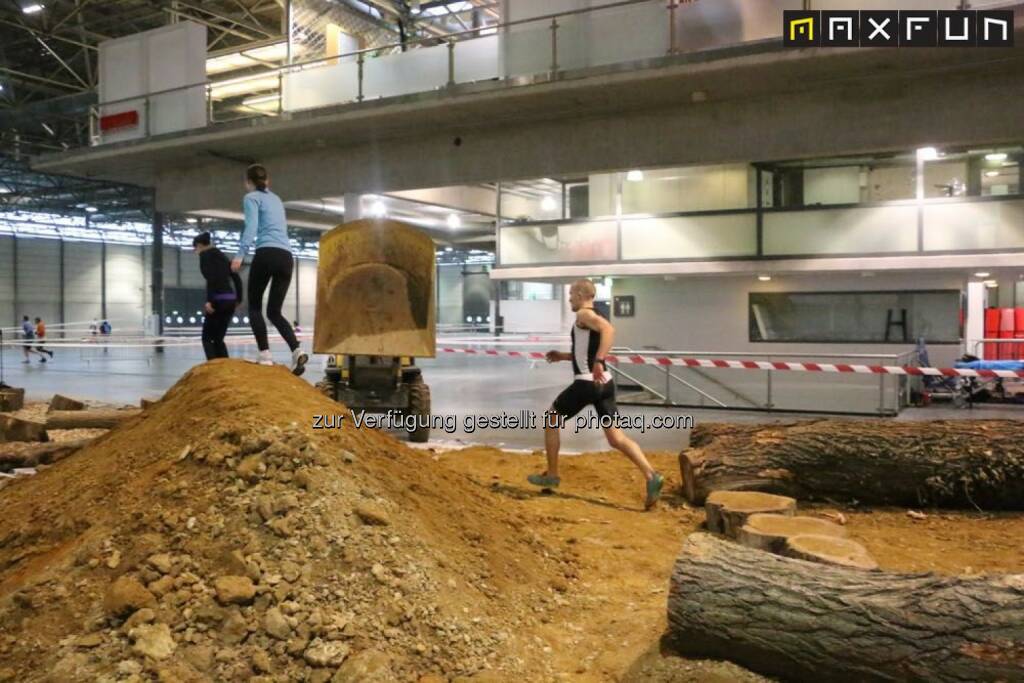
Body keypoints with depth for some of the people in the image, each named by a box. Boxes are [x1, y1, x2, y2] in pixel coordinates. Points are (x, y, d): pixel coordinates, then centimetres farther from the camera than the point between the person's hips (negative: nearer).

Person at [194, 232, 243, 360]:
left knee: (207, 338, 3)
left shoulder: (205, 254, -1)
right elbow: (236, 278, 18)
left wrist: (209, 300, -20)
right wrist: (238, 299, 22)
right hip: (230, 300, 7)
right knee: (218, 339, 14)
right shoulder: (222, 255, 22)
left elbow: (211, 278, -17)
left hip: (218, 300, -7)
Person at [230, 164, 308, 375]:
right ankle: (297, 351, -12)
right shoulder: (276, 199, 27)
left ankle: (265, 356, -8)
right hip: (287, 257, 6)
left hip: (266, 254, -6)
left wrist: (240, 255, -16)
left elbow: (251, 227, -9)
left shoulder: (252, 198, 7)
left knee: (254, 306, 6)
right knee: (274, 311, 9)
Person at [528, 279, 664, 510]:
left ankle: (551, 475, 18)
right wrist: (563, 356, 28)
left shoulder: (584, 314, -8)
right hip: (603, 383, 9)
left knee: (551, 419, 12)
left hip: (587, 383, -8)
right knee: (616, 438, 3)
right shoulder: (592, 317, 21)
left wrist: (598, 361, -36)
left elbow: (609, 329, -28)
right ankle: (651, 476, -12)